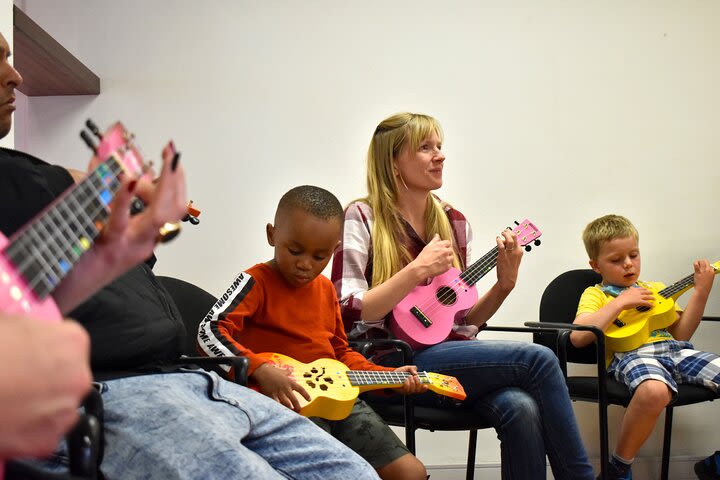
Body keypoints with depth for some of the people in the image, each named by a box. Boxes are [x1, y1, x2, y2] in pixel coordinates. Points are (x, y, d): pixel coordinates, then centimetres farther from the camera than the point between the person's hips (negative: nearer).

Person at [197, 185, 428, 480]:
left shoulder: (325, 288, 16)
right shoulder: (258, 282, -6)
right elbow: (211, 332, -19)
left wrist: (389, 377, 12)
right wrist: (260, 370, -32)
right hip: (284, 400, -7)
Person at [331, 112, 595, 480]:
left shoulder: (453, 222, 14)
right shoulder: (362, 218, -3)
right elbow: (347, 316, -14)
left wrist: (504, 285, 0)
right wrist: (418, 270, -18)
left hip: (451, 353, 5)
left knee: (522, 409, -28)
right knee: (538, 359, -21)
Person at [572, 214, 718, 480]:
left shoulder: (656, 288, 31)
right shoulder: (596, 294, 15)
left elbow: (681, 333, 20)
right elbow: (577, 337, -5)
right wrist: (621, 302, -3)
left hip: (675, 349, 6)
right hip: (631, 354, -6)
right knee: (654, 391, -41)